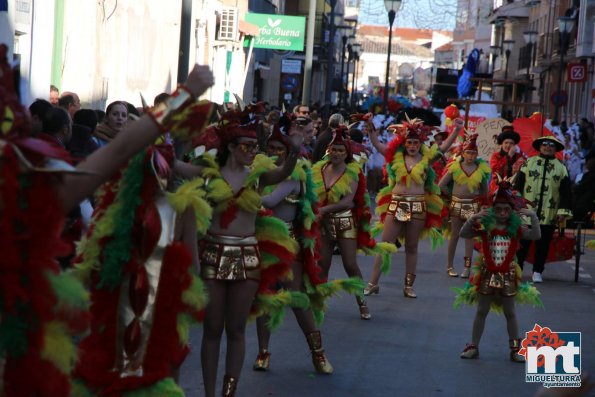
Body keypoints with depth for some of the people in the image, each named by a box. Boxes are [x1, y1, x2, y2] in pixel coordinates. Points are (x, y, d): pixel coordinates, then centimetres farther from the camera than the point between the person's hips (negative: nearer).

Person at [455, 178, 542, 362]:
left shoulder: (515, 228, -5)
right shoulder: (485, 225, -8)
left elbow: (535, 235, -14)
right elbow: (463, 234, -15)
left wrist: (533, 216, -25)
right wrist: (473, 218, -29)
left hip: (508, 276, 1)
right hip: (487, 274, 0)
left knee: (510, 313, 10)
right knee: (481, 311, 10)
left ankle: (515, 349, 17)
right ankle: (473, 346, 17)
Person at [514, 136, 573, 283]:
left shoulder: (561, 168, 8)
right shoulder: (528, 163, 6)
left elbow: (566, 192, 6)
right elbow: (518, 185, 5)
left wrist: (563, 212, -2)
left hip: (549, 215, 1)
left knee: (543, 245, 5)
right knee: (522, 243, 3)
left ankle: (537, 272, 14)